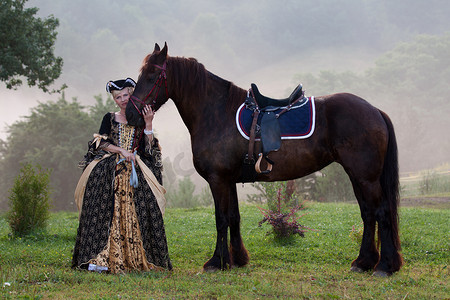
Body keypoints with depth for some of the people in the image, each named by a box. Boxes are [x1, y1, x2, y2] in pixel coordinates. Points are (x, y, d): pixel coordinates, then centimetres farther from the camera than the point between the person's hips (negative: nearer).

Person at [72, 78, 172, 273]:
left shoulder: (141, 120, 12)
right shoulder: (110, 119, 13)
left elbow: (148, 148, 3)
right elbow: (101, 143, 2)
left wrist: (148, 124, -7)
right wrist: (122, 150, -11)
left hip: (135, 173, 0)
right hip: (109, 173, 0)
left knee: (133, 214, -11)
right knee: (107, 213, -12)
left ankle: (137, 258, -7)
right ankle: (101, 259, -15)